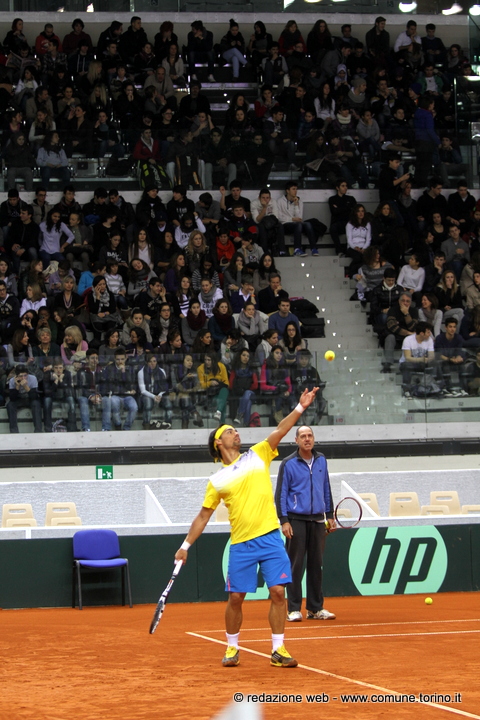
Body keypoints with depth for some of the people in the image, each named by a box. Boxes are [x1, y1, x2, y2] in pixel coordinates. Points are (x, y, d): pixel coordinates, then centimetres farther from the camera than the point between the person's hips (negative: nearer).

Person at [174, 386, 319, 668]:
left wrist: (300, 408, -13)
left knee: (278, 592, -5)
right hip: (241, 544, 0)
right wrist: (186, 545, 8)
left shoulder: (257, 455, 9)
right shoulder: (217, 481, 7)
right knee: (236, 597, 1)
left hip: (270, 538, 0)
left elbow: (280, 431, -2)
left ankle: (278, 650, 2)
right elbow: (204, 516, 12)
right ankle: (232, 648, 19)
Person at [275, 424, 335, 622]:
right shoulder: (288, 464, -3)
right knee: (296, 566, -3)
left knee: (316, 565, 7)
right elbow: (280, 494, -3)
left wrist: (330, 515, 14)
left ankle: (316, 608, 13)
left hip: (317, 520, 4)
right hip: (296, 520, -4)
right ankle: (294, 609, -1)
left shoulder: (321, 460, 10)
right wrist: (284, 521, -10)